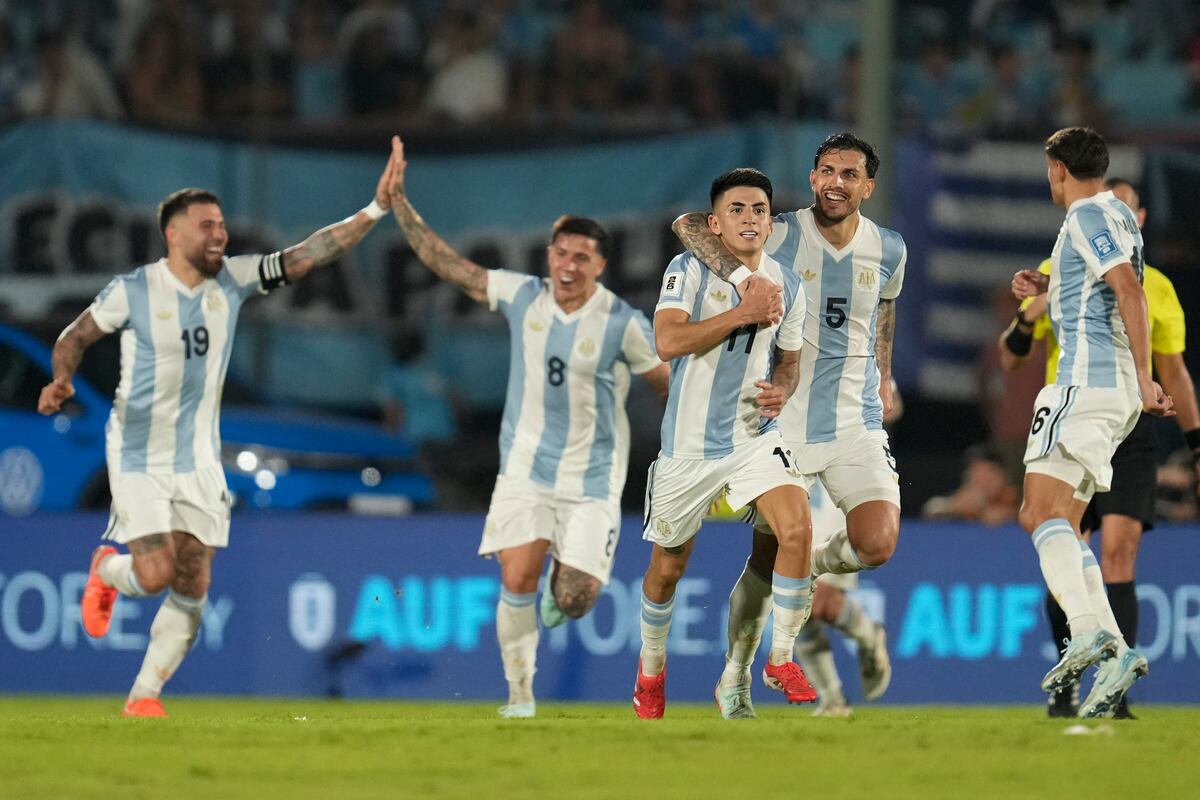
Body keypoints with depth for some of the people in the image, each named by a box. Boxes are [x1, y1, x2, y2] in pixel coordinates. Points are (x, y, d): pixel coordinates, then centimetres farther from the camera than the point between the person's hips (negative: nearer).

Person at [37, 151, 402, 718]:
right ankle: (105, 572, 21)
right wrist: (62, 380, -18)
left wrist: (376, 209, -14)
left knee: (193, 586, -1)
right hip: (139, 457, -4)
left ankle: (144, 695, 11)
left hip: (198, 459, 4)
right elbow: (76, 336, 2)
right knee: (156, 575, -15)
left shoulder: (233, 280, -2)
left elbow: (307, 254, -6)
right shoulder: (133, 290, -11)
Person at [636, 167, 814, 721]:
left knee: (798, 529, -22)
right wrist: (744, 312, -25)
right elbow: (667, 342, -25)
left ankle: (781, 659, -7)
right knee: (668, 567, 10)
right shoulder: (689, 270, -10)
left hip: (755, 437, 2)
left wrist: (782, 389, -6)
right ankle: (651, 669, 37)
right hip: (690, 445, -2)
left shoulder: (787, 285, 4)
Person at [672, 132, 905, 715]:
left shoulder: (889, 251, 3)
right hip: (781, 422, -2)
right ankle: (736, 668, 25)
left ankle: (812, 565, 16)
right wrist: (740, 277, -29)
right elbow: (688, 224, -15)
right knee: (767, 560, 2)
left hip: (856, 425, 2)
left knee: (877, 545, -18)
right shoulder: (781, 236, -9)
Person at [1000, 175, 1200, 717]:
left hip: (1129, 433, 0)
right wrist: (1028, 318, -14)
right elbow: (1010, 358, 6)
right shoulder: (1054, 275, 5)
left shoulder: (1155, 288, 8)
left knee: (1118, 551, -14)